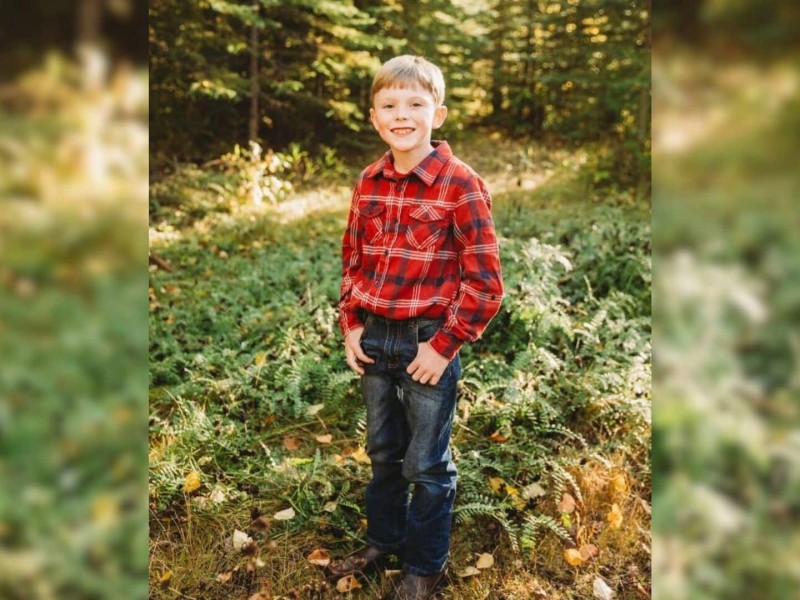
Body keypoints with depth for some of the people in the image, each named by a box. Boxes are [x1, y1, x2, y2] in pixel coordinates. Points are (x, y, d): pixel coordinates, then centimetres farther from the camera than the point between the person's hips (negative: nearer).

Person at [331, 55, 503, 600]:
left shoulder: (461, 185, -14)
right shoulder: (370, 182, 3)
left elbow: (485, 282, -15)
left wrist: (444, 346, -15)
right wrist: (351, 326, 4)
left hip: (427, 344, -5)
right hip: (374, 339, 5)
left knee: (427, 465, 10)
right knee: (383, 453, 22)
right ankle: (383, 541, 44)